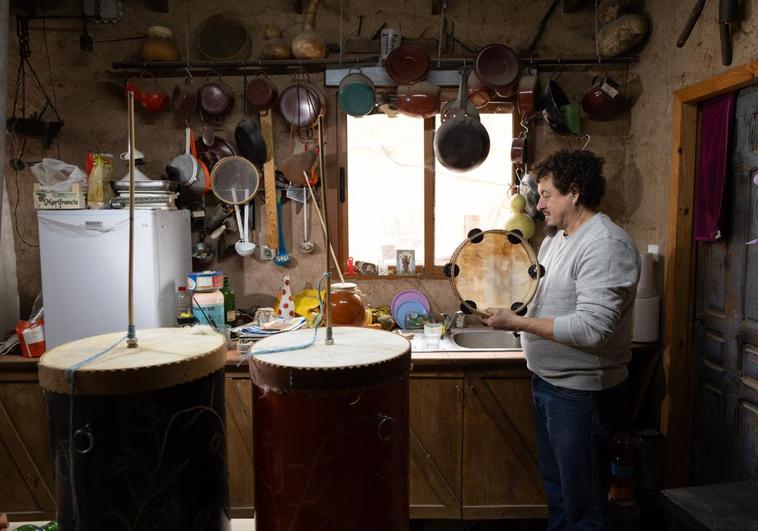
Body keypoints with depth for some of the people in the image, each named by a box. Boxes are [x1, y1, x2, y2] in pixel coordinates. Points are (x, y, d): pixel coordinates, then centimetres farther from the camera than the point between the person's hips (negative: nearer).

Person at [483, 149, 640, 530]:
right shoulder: (556, 237, 9)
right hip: (548, 383, 9)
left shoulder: (606, 245, -21)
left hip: (581, 394, -9)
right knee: (556, 488, 25)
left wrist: (516, 322, -25)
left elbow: (590, 329, -29)